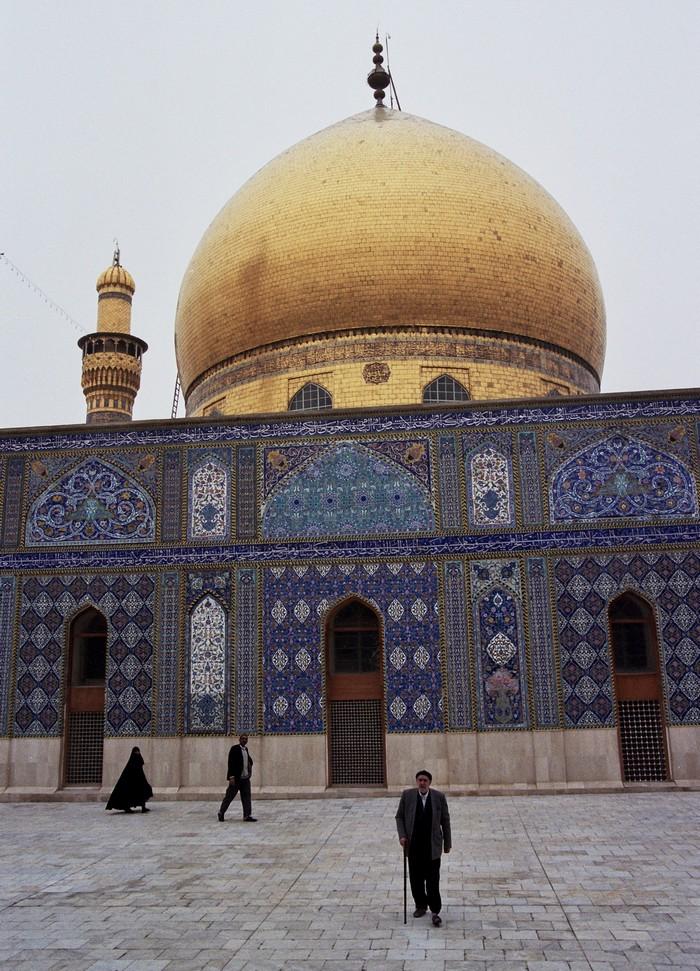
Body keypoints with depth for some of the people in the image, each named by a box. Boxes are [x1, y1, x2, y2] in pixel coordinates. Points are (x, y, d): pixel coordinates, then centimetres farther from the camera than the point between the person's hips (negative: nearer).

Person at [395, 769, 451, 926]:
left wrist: (447, 843, 5)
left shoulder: (439, 797, -5)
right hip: (414, 845, 2)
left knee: (433, 880, -4)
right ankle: (421, 906, 28)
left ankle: (435, 912, 4)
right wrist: (402, 835, -9)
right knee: (416, 878, 10)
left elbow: (445, 821, 2)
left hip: (432, 845, -2)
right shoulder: (407, 795, -4)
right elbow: (399, 817, 4)